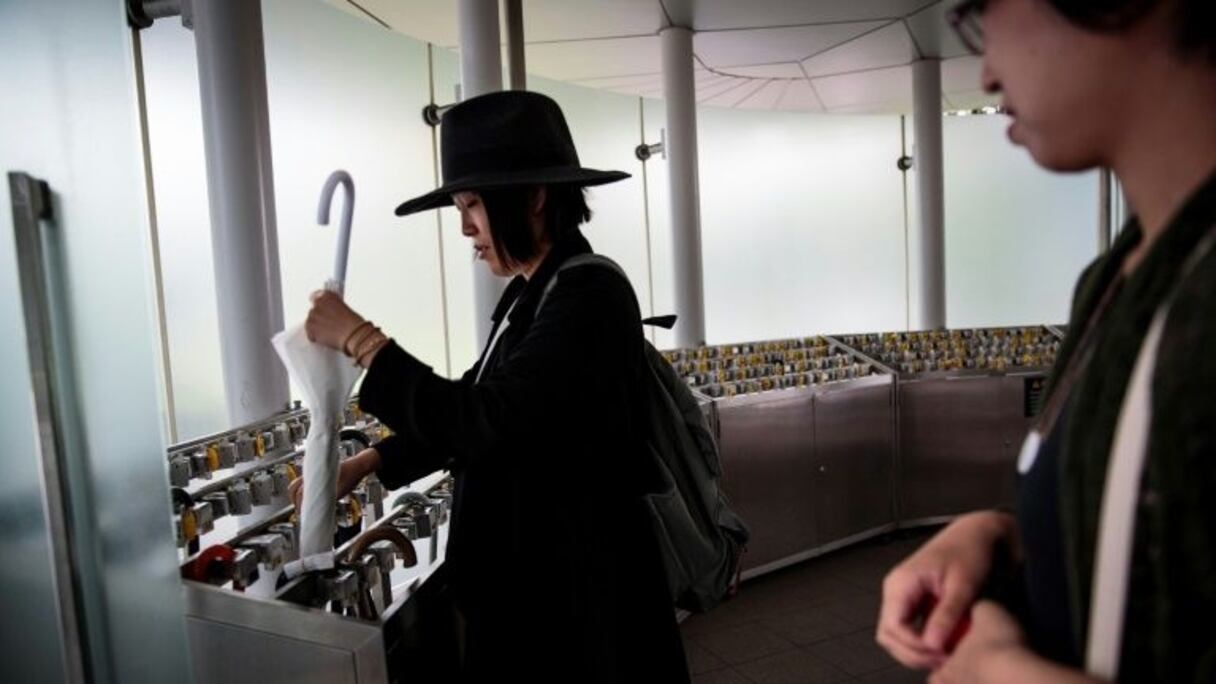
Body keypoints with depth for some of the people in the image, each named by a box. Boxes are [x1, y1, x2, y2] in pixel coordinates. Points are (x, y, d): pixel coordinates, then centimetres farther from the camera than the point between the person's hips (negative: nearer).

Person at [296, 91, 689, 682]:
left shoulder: (590, 295, -21)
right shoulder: (527, 295, 6)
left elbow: (488, 422, -28)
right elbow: (473, 409, 15)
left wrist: (361, 340, -20)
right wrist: (368, 463, 8)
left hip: (580, 584, -8)